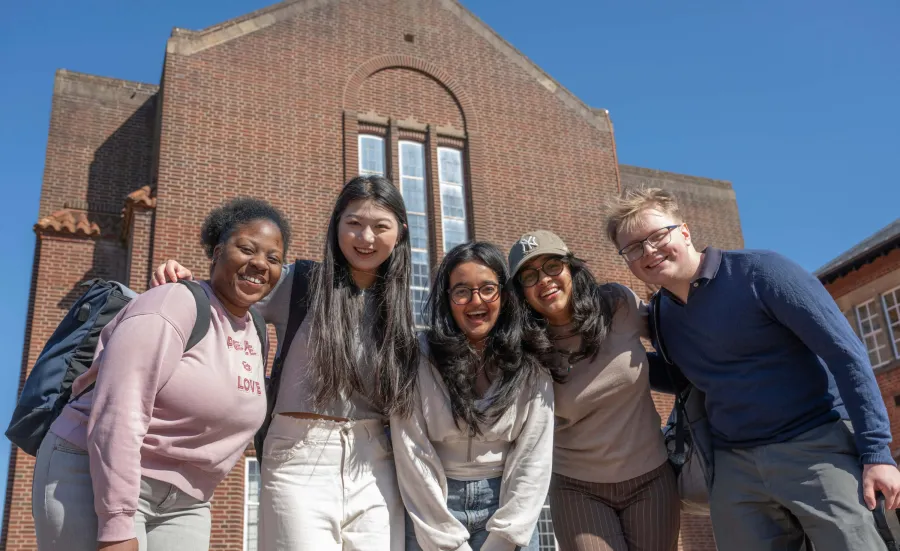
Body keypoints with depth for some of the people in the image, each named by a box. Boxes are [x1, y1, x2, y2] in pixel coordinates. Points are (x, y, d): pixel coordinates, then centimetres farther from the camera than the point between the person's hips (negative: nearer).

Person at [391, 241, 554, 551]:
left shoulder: (531, 366, -3)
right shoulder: (418, 359, -9)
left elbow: (533, 459, -5)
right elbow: (413, 458, -11)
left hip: (506, 502, 1)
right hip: (432, 508, -1)